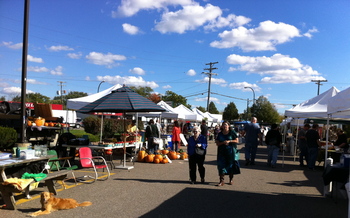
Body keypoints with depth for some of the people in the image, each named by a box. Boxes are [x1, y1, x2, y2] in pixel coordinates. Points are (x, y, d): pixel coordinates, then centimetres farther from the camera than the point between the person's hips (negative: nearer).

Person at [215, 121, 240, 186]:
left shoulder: (232, 132, 0)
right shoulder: (220, 134, 7)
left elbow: (236, 140, -2)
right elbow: (217, 143, 4)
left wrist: (229, 141, -16)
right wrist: (223, 143, -15)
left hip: (231, 151, -2)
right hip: (222, 152, 2)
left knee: (231, 165, 7)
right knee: (221, 165, -5)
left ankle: (231, 179, 23)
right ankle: (221, 180, -3)